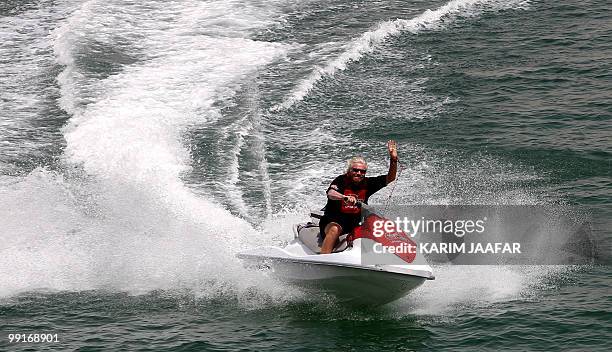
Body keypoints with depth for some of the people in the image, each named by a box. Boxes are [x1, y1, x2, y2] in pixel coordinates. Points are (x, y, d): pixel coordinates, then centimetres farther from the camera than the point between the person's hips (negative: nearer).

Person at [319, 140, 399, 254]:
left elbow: (390, 178, 4)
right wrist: (345, 197, -48)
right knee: (335, 230, -36)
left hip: (356, 223, 5)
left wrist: (394, 160, -11)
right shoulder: (341, 180, -7)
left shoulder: (367, 183, 7)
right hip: (334, 220, -5)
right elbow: (331, 194, -27)